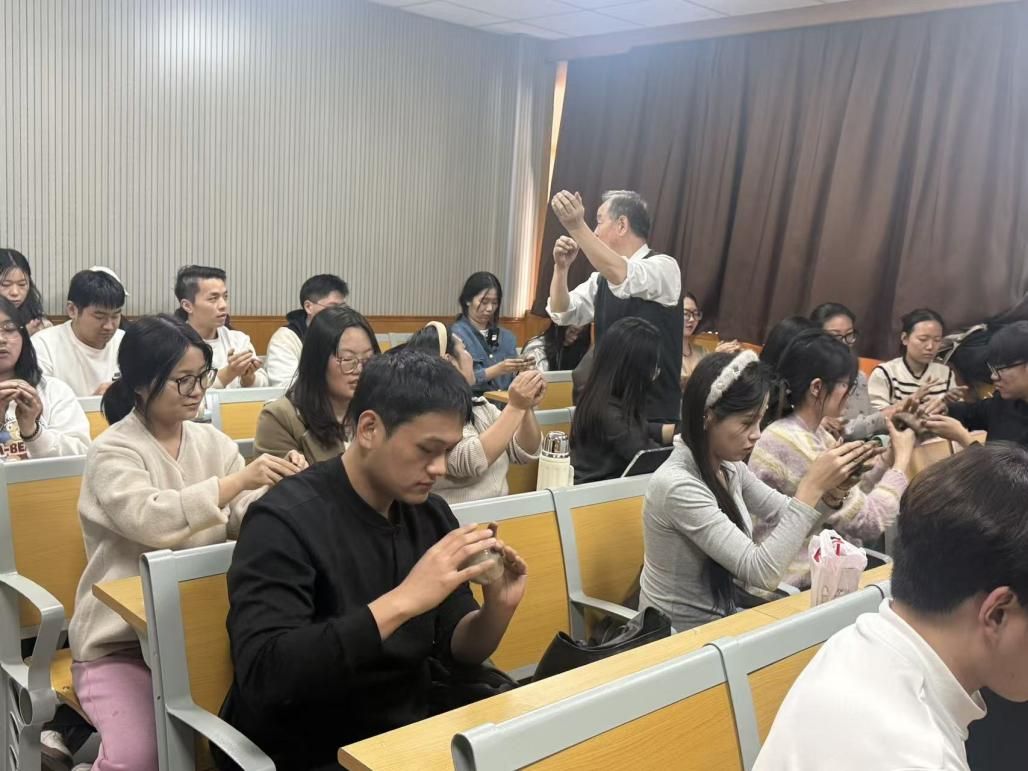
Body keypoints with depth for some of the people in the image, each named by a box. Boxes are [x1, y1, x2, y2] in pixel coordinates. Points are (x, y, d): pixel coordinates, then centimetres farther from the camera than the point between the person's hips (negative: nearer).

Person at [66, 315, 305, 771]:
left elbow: (244, 521, -1)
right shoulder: (112, 453, -9)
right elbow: (151, 520, -27)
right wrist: (239, 480, -32)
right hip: (120, 640, -4)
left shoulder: (213, 442, 6)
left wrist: (279, 491, -21)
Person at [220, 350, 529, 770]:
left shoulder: (431, 513, 0)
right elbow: (262, 676, -28)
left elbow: (457, 649, 5)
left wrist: (497, 609, -16)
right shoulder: (285, 521, -18)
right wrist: (402, 601, -32)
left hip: (413, 735, 6)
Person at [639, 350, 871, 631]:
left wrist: (829, 490, -12)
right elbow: (762, 572, -29)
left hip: (718, 617, 7)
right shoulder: (677, 485, -27)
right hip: (679, 635, -7)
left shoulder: (728, 466, -2)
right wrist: (812, 487, -29)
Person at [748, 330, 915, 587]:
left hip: (813, 570, 8)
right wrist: (903, 458, -9)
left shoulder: (813, 431, 5)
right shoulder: (792, 443, -23)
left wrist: (892, 453, 1)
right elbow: (869, 521, -20)